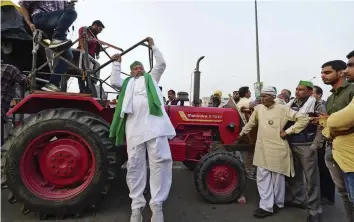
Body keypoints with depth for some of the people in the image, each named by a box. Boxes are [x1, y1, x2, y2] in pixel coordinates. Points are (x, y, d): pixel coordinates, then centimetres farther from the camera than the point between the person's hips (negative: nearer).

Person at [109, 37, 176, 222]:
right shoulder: (127, 83, 33)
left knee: (160, 162, -9)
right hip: (134, 127, 1)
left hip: (154, 123, -1)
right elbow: (114, 82, 16)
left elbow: (161, 64, 24)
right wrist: (117, 63, 25)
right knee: (135, 166, 1)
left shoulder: (151, 78, 31)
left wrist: (152, 46, 31)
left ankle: (157, 204, 0)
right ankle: (137, 206, 10)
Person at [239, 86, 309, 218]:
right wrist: (242, 133, 22)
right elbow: (251, 123, 19)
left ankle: (277, 204, 28)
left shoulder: (282, 109, -9)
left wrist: (288, 132, -13)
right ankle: (266, 206, 15)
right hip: (262, 149, 5)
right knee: (262, 178, 6)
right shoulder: (258, 108, 4)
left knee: (277, 178, 10)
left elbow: (303, 119, -10)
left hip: (277, 149, -4)